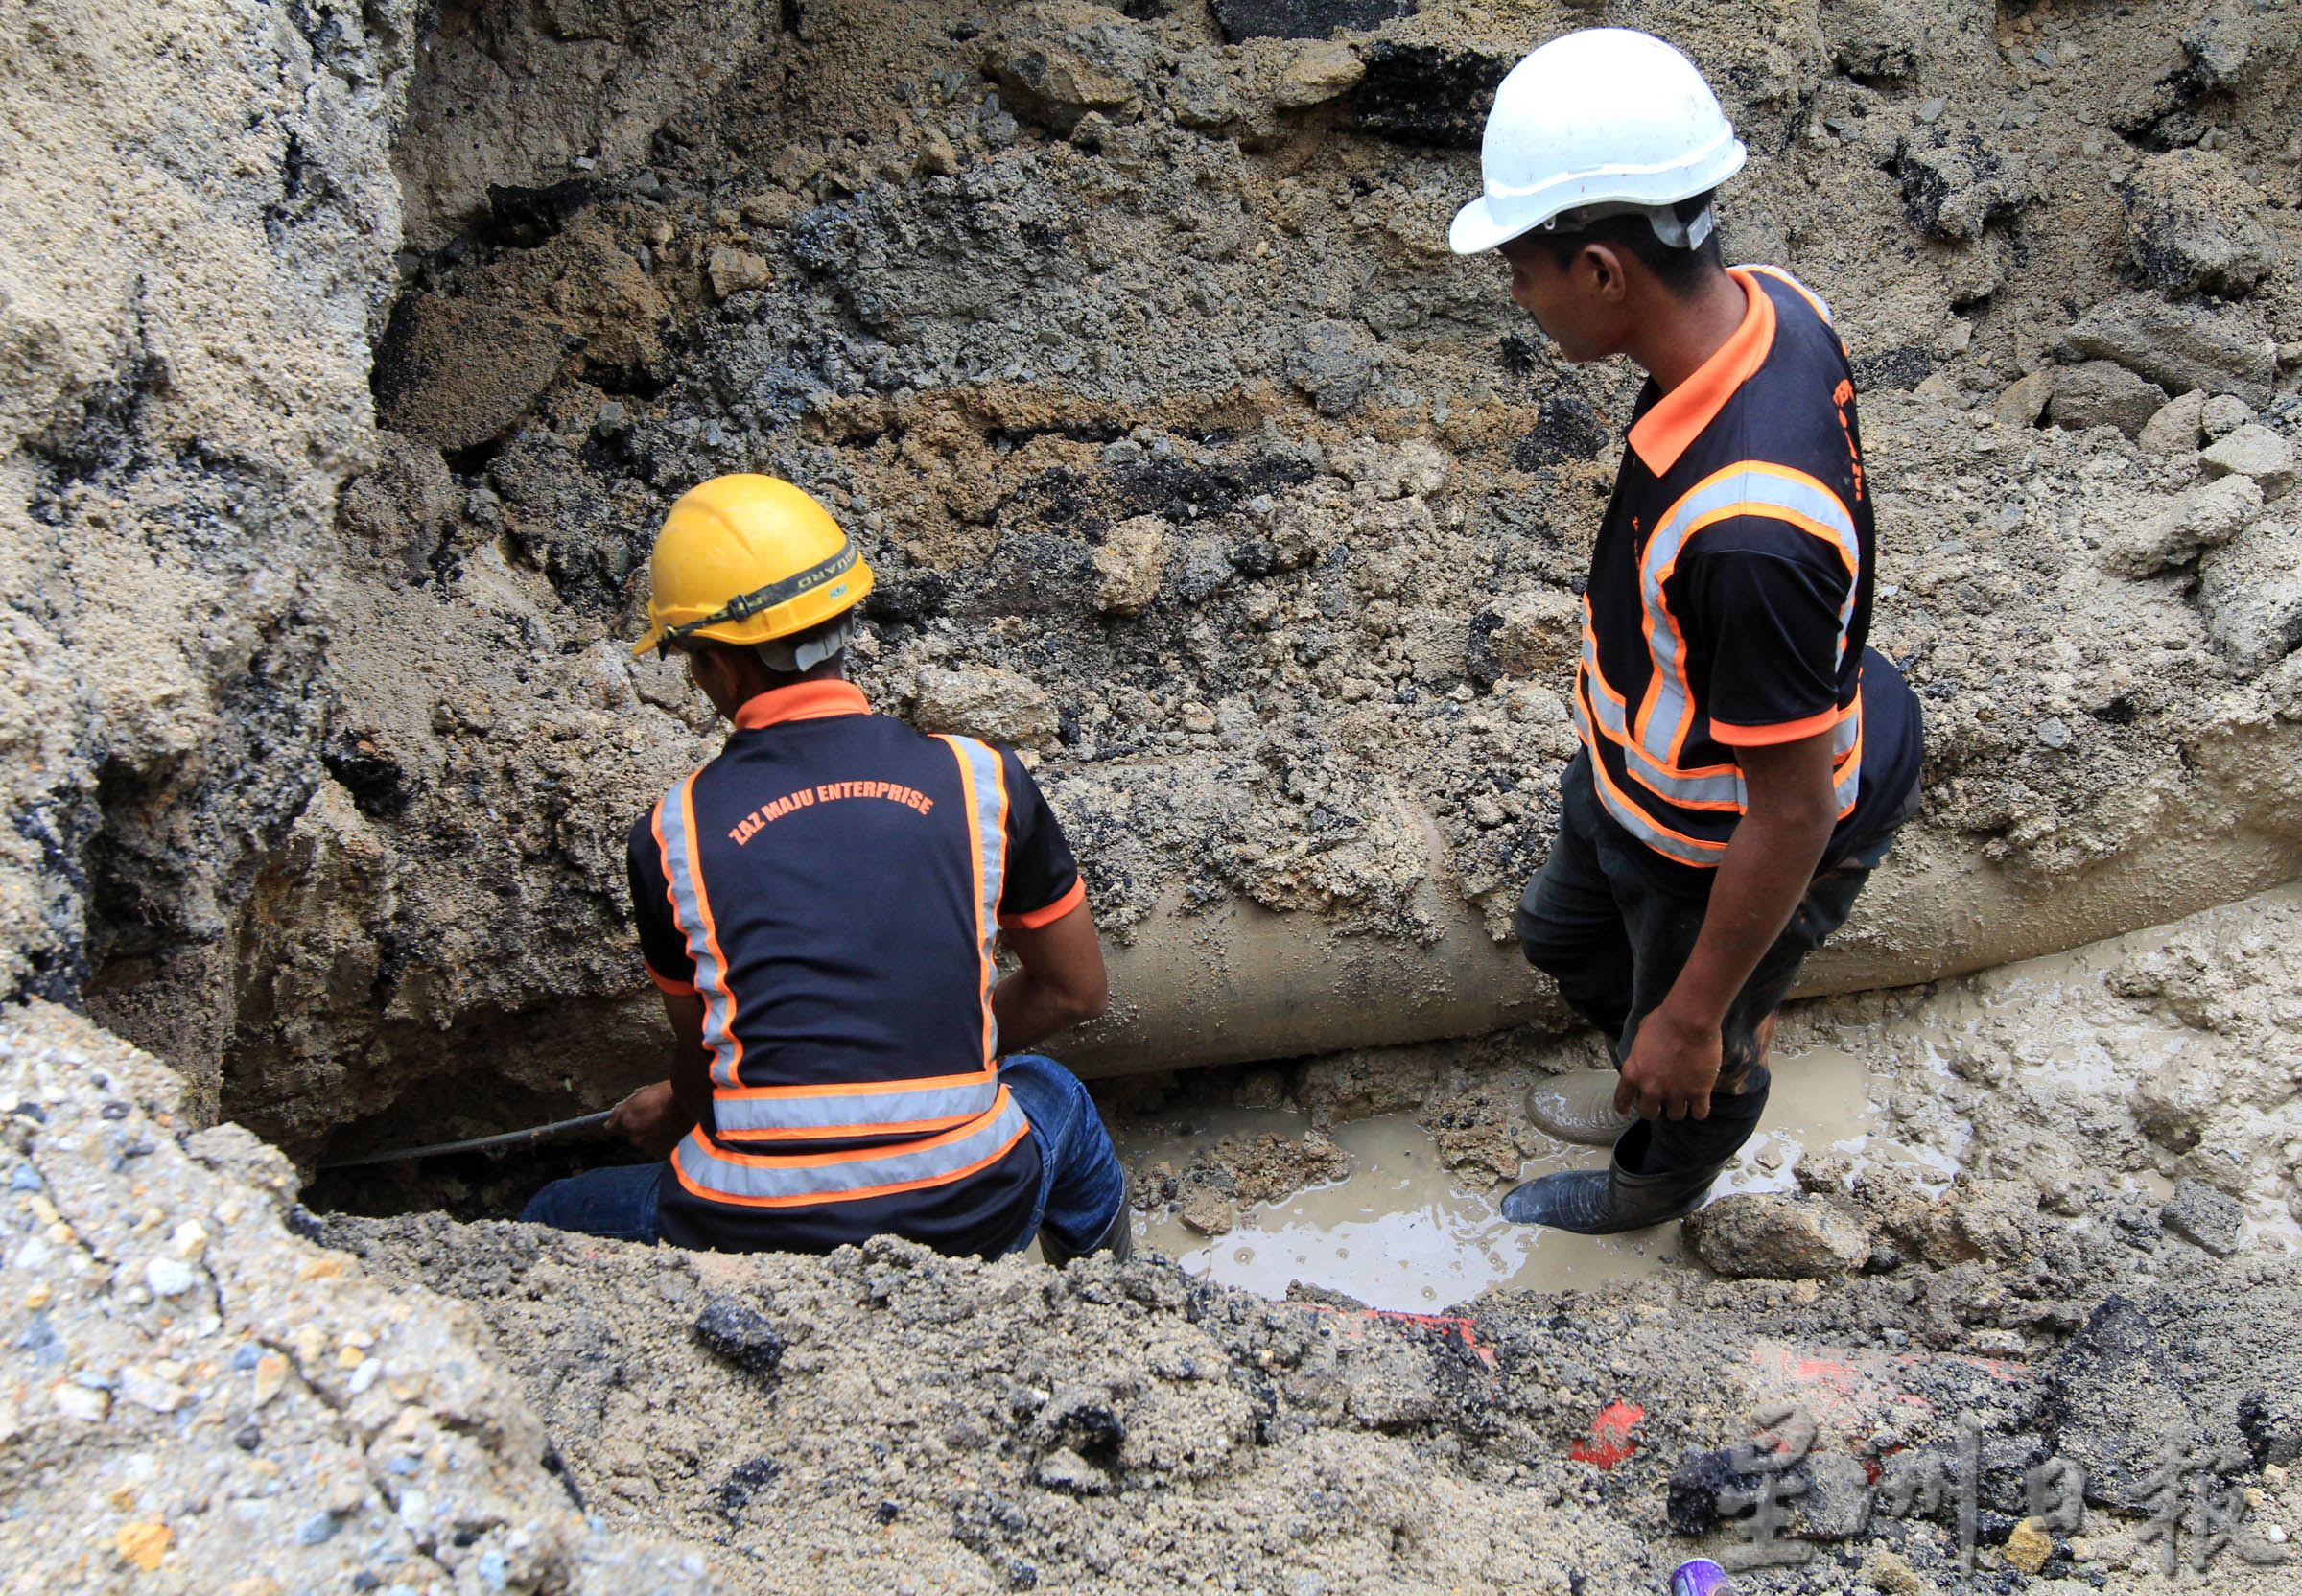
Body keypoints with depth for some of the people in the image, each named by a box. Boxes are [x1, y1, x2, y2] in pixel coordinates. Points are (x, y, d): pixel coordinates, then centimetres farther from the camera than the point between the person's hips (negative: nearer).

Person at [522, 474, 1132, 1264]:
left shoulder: (673, 834, -2)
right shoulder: (980, 780, -2)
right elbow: (1075, 990, 11)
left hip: (751, 1236, -1)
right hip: (968, 1227, 1)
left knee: (551, 1222, 30)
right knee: (1052, 1094, 38)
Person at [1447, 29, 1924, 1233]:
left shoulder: (1747, 531, -46)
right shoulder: (1766, 307, -18)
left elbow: (1791, 814, -33)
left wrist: (1694, 1017, -18)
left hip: (1730, 849, -8)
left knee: (1691, 1064, 25)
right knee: (1567, 934, 34)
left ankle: (1657, 1188, 59)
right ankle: (1653, 1086, 64)